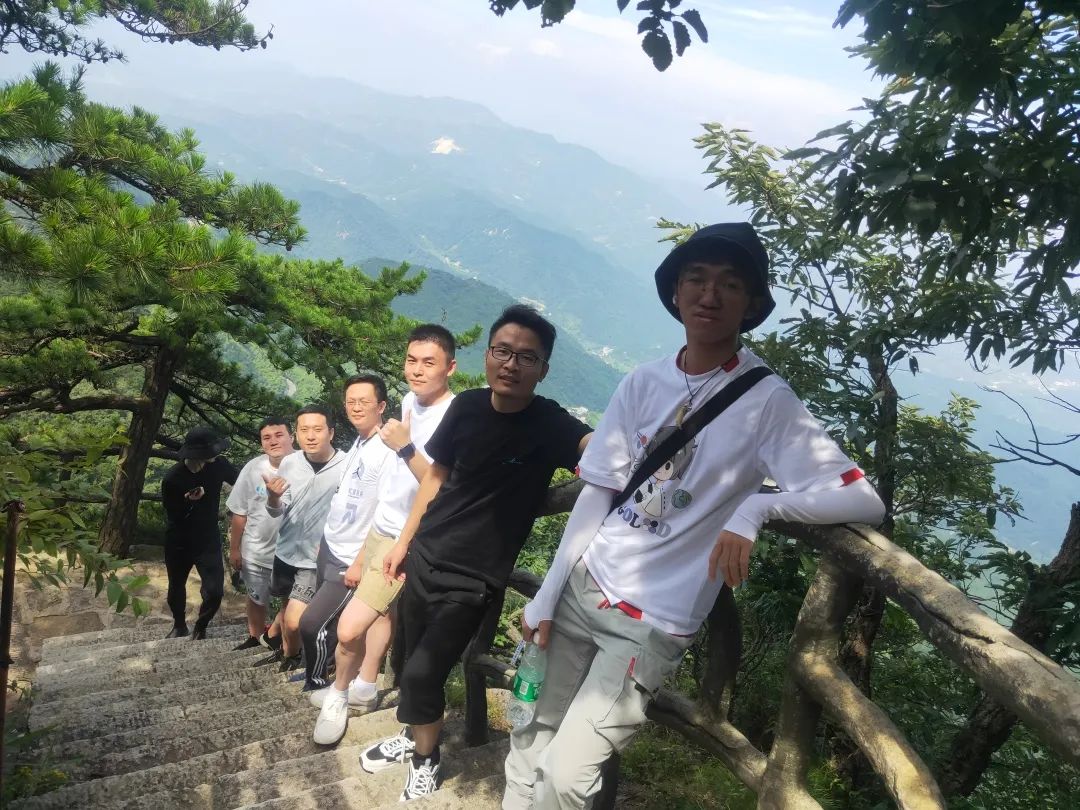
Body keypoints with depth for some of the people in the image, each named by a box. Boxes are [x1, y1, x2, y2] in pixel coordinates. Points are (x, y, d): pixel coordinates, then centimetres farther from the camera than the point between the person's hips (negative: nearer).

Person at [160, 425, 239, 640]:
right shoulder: (172, 478, -21)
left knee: (214, 591, -9)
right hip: (179, 543, -1)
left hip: (209, 539, 1)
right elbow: (172, 516, -11)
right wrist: (189, 502, -31)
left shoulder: (217, 465, -14)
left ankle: (200, 627, 22)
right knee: (176, 588, 18)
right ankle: (179, 625, 47)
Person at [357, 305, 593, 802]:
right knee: (415, 664, 19)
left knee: (421, 675, -1)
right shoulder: (467, 406, -5)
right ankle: (414, 734, 46)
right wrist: (404, 540, 13)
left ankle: (426, 761, 28)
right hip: (423, 557, 4)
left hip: (473, 581, -4)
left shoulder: (550, 425, -19)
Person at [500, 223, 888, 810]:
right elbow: (598, 494, 3)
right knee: (531, 740, 14)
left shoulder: (767, 401, -14)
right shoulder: (643, 382, -1)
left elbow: (864, 501, -19)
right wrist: (546, 597, 3)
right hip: (583, 588, 4)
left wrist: (754, 508, -33)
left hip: (653, 623, -4)